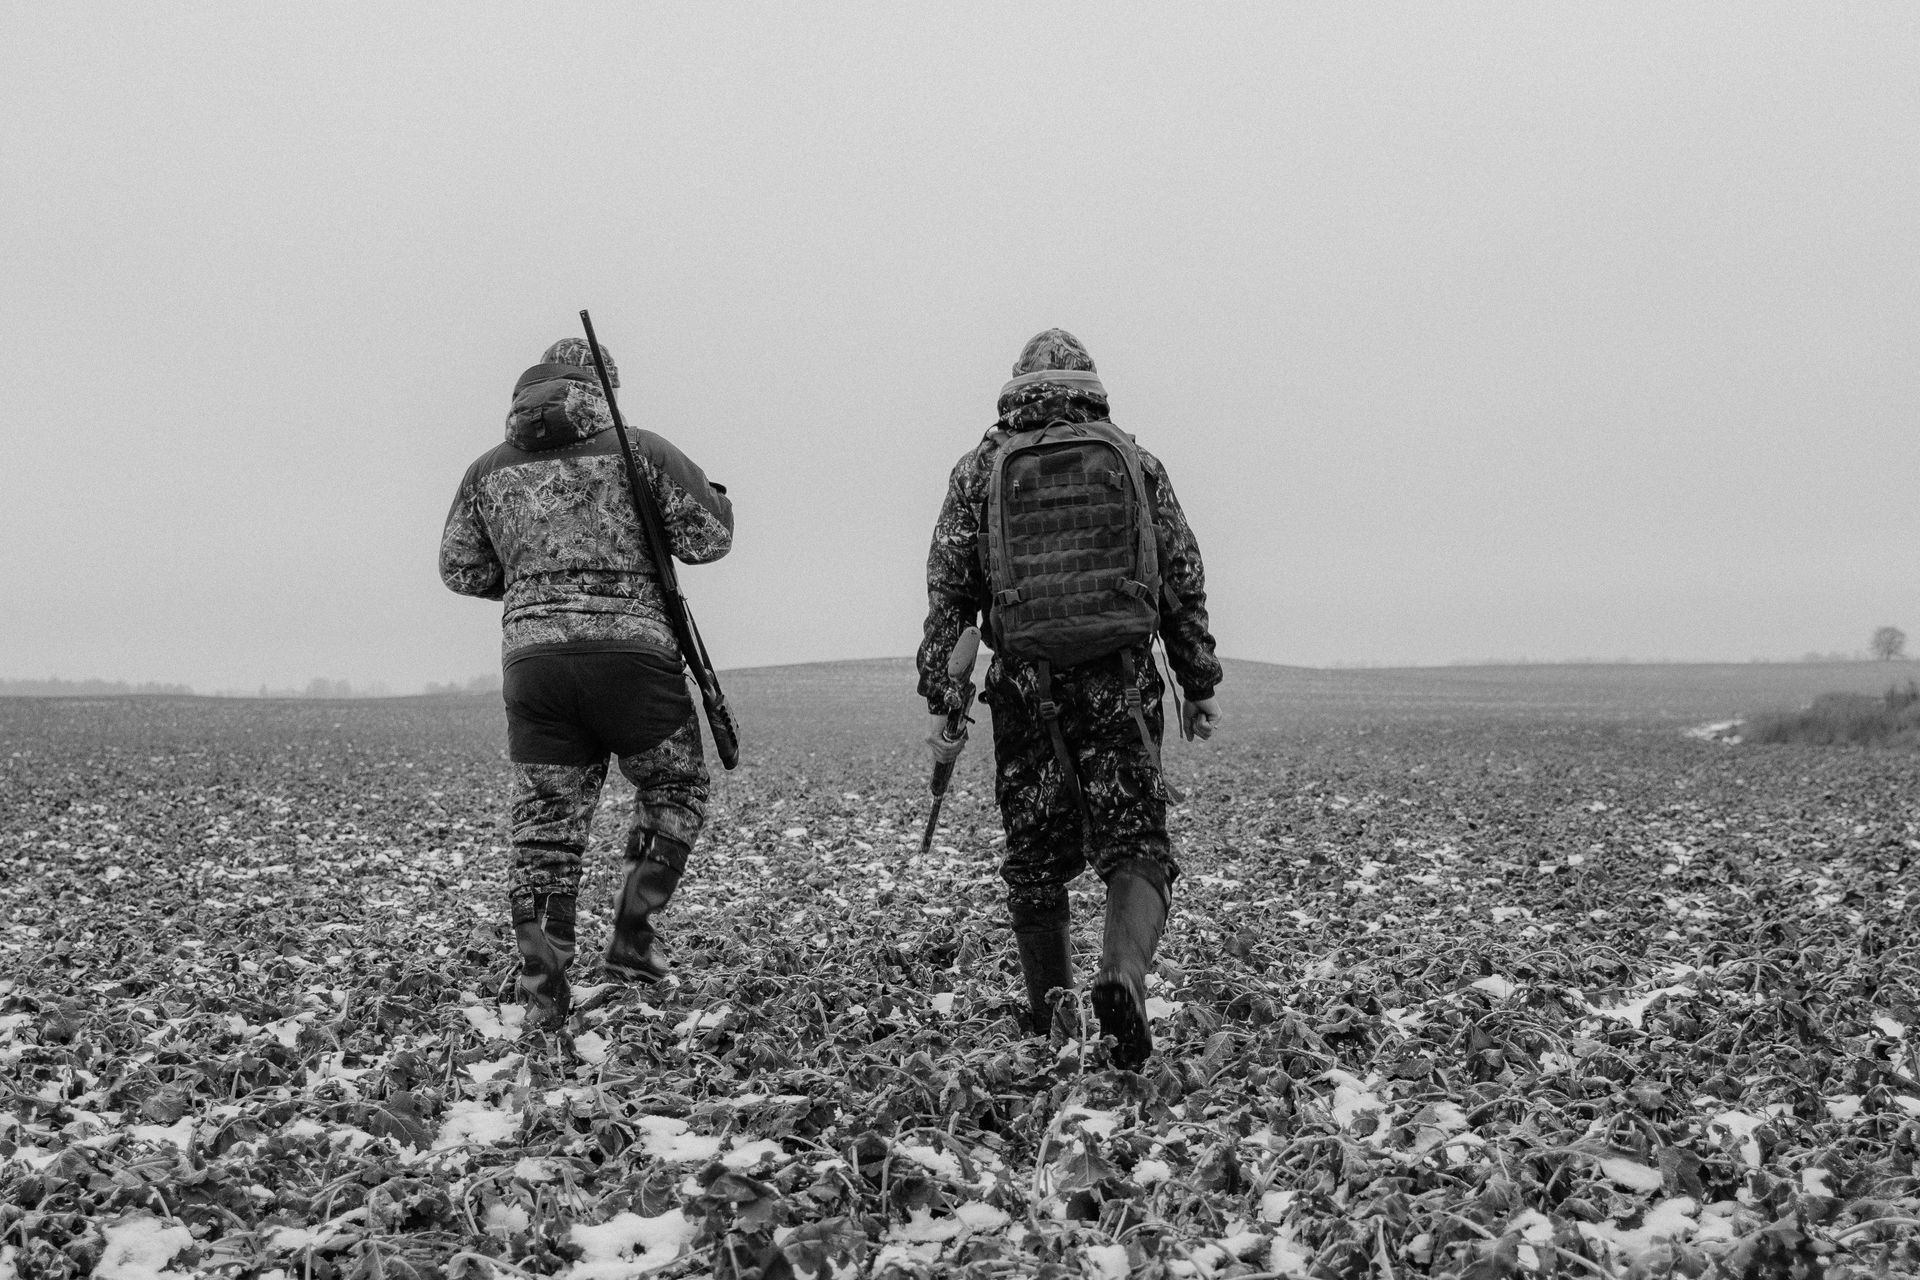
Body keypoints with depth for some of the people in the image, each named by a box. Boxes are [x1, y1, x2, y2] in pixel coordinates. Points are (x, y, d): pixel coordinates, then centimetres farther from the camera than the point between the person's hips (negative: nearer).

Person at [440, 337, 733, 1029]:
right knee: (675, 790, 17)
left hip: (531, 660, 3)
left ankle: (543, 991, 5)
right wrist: (712, 492, 22)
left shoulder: (489, 468, 13)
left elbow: (459, 570, 17)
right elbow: (708, 538, 1)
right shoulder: (639, 449, 2)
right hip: (632, 653, -3)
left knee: (544, 819, 8)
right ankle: (633, 935, 10)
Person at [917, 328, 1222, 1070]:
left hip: (1024, 689, 1)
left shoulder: (979, 469, 8)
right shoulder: (1135, 464, 9)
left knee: (1035, 861, 12)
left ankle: (1050, 1025, 19)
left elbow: (948, 594, 2)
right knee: (1136, 846, 3)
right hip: (1120, 685, 0)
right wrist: (1199, 685, 15)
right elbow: (1183, 584, 8)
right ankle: (1122, 975, -23)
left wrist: (941, 702, 2)